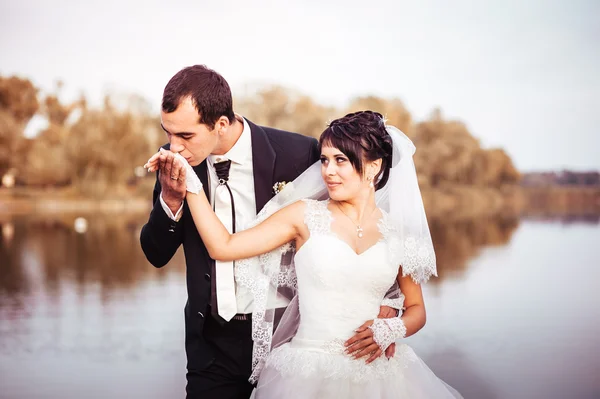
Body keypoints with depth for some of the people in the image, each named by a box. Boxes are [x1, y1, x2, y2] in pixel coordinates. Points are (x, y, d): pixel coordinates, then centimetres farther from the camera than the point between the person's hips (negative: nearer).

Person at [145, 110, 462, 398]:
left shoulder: (398, 231, 3)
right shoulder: (305, 216, -1)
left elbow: (416, 309, 12)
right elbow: (223, 247, -6)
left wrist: (388, 331, -9)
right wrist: (189, 182, -11)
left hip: (376, 373, 2)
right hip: (308, 372, -1)